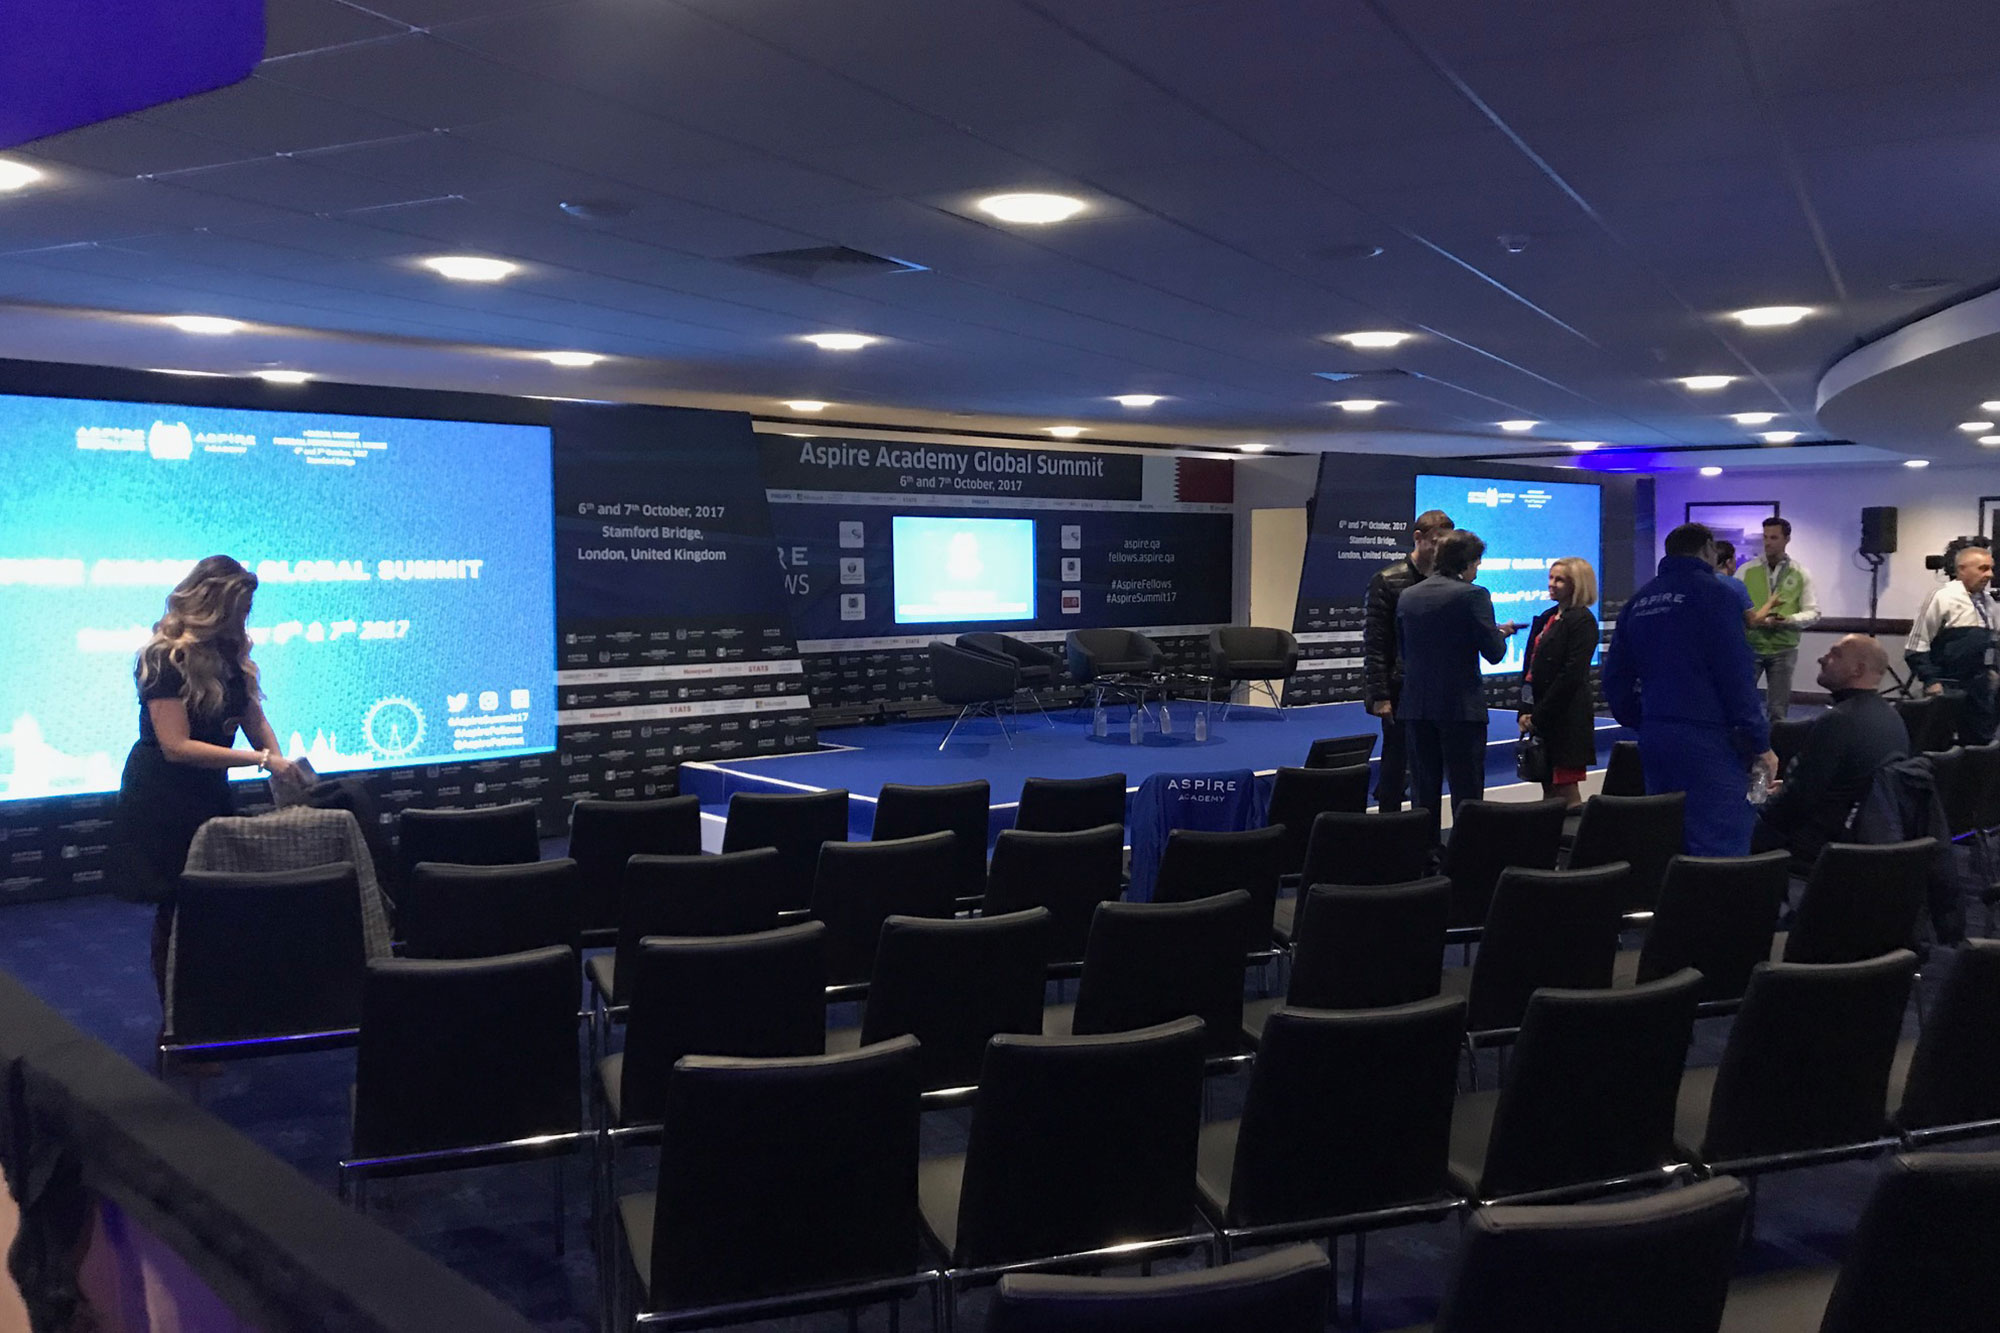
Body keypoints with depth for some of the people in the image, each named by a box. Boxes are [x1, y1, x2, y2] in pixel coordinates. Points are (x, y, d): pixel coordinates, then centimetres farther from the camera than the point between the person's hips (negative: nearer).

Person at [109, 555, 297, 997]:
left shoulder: (229, 652, 5)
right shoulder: (167, 658, -18)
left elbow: (254, 718, 7)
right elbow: (176, 746, -23)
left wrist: (281, 764, -10)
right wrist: (261, 759, -26)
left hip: (209, 795, 7)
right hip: (162, 804, -7)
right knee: (176, 912, 1)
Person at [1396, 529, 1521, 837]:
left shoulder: (1408, 596, 6)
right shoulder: (1473, 595, -10)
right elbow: (1493, 652, -11)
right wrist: (1502, 632, 12)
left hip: (1416, 707, 5)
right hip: (1461, 707, -5)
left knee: (1423, 792, 11)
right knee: (1466, 792, 3)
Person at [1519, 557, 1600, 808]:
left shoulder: (1582, 620, -8)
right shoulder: (1545, 618, 16)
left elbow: (1571, 675, -14)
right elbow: (1530, 669, 16)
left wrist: (1538, 715, -13)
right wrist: (1525, 712, 4)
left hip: (1567, 719, -8)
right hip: (1541, 719, 8)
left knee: (1566, 791, -6)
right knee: (1549, 790, 10)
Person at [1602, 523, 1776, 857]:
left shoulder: (1640, 600, 14)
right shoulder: (1712, 593, -5)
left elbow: (1615, 679, 15)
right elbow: (1737, 676, -11)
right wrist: (1760, 743, -6)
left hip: (1653, 741, 7)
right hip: (1708, 740, -7)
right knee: (1721, 846, -8)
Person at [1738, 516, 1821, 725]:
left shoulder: (1801, 574, 2)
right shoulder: (1747, 570, 2)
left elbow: (1813, 613, 0)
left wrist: (1788, 619, -19)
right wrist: (1750, 619, -20)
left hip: (1783, 649, 0)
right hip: (1749, 646, 0)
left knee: (1778, 709, 7)